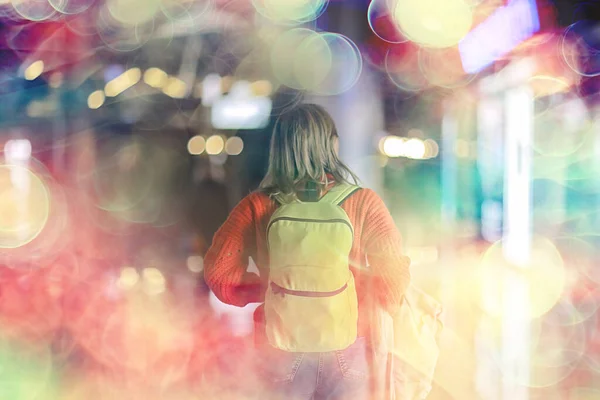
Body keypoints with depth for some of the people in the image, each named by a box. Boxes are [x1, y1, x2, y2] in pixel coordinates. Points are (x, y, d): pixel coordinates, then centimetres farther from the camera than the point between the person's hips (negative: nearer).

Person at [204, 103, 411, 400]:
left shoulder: (257, 208, -10)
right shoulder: (363, 203, -13)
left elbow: (218, 272, -8)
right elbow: (394, 277, -14)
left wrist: (267, 288, 6)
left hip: (280, 350, 1)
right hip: (348, 350, -1)